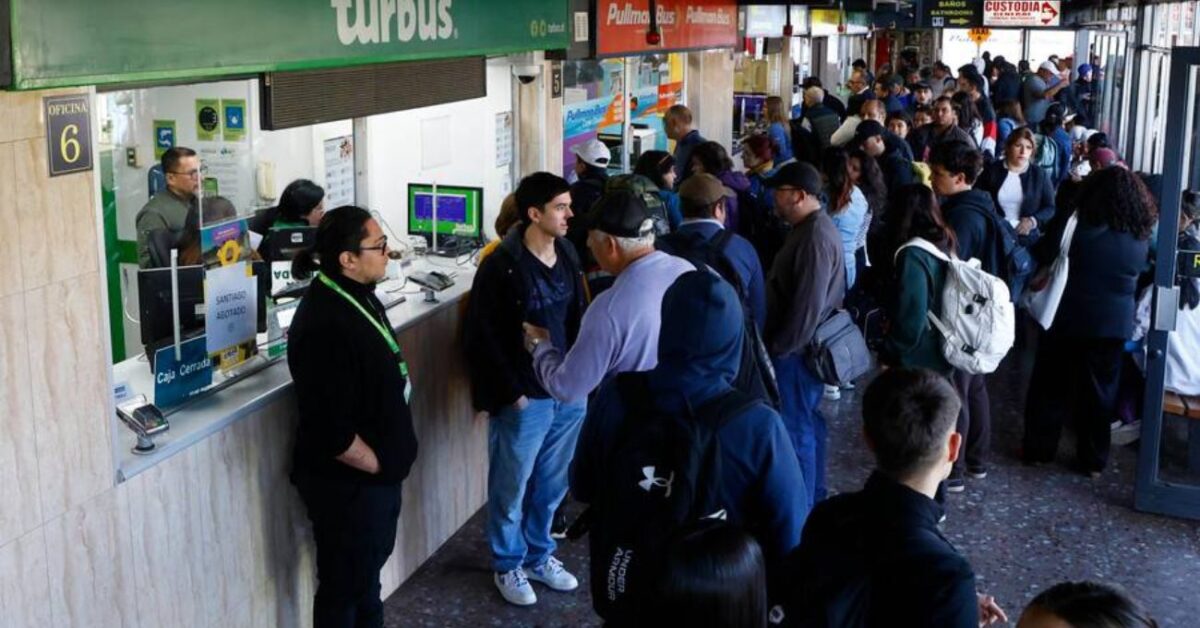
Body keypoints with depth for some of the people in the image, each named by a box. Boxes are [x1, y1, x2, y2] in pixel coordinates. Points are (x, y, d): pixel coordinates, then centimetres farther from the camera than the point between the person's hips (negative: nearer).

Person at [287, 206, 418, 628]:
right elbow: (330, 430, -29)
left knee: (370, 566, 27)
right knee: (345, 585, 11)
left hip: (377, 471, 10)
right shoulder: (325, 324, -29)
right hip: (347, 481, -10)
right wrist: (378, 466, -14)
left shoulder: (356, 294, 2)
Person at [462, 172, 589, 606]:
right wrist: (510, 392, -14)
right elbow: (483, 337, -14)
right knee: (511, 486, 10)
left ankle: (539, 555, 37)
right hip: (523, 398, -6)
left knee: (552, 483, 18)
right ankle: (508, 566, 28)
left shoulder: (567, 254, 4)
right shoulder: (501, 266, -15)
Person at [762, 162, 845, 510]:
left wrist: (780, 347, -17)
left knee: (797, 424, -1)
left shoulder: (814, 238, -23)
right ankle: (814, 494, 32)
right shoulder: (814, 227, 10)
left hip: (799, 348, -10)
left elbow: (807, 305, -25)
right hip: (807, 344, 10)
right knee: (808, 418, 19)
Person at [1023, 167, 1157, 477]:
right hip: (1114, 322, 2)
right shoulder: (1141, 236, -2)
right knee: (1099, 390, 11)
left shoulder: (1076, 224, -12)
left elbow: (1042, 255, -5)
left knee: (1051, 385, 11)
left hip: (1068, 317, -2)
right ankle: (1093, 459, 18)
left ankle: (1039, 448, 19)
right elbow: (1136, 273, 10)